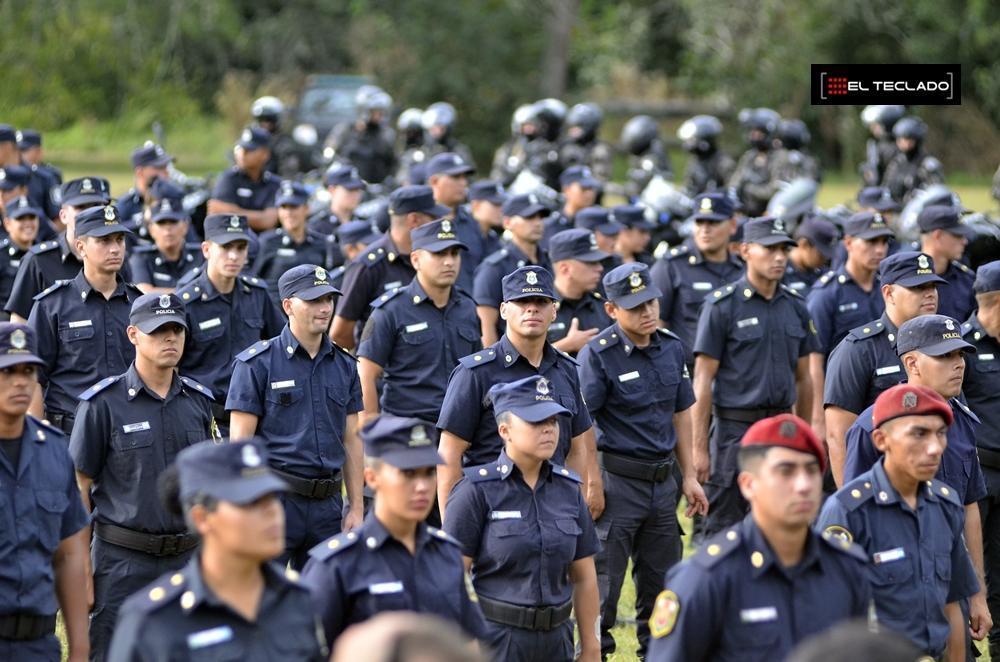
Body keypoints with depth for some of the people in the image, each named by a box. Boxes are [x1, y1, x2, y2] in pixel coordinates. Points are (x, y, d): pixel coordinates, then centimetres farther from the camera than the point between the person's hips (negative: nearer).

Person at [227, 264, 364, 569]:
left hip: (327, 502, 5)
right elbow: (240, 441, -6)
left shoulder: (344, 366, 12)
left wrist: (356, 508, 10)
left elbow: (351, 440, 15)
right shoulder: (257, 363, -4)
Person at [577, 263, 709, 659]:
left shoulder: (672, 348, 7)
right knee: (605, 577, -2)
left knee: (663, 578, 13)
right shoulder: (598, 355, -12)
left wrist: (689, 476, 16)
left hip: (662, 480, 6)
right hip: (617, 479, -6)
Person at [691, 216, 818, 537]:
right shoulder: (722, 305, -6)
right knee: (724, 531, -2)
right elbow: (703, 380, -7)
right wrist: (699, 447, -12)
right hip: (735, 428, -5)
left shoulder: (795, 307, 10)